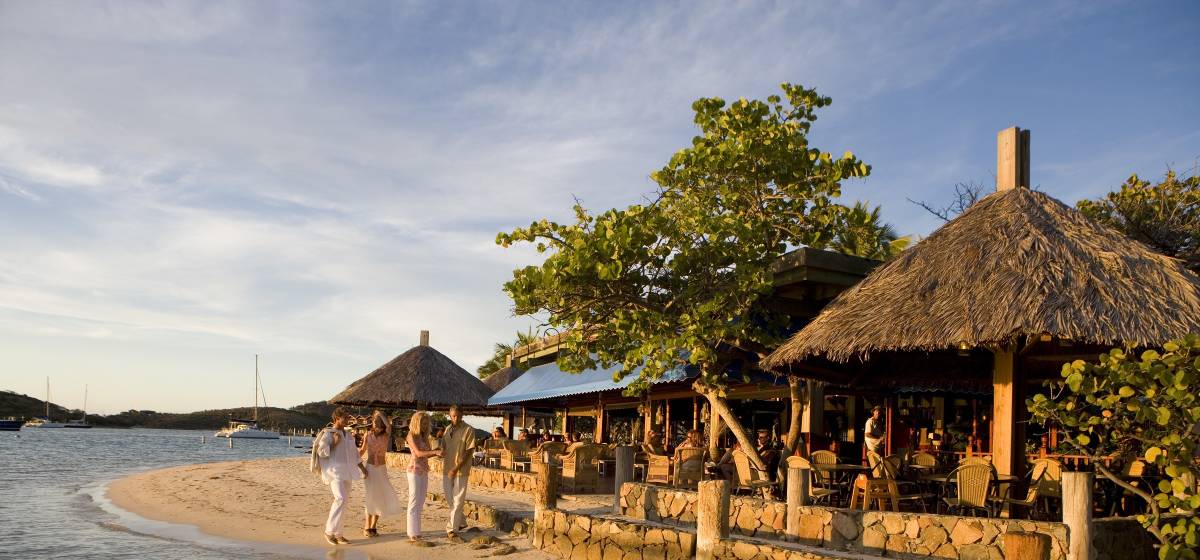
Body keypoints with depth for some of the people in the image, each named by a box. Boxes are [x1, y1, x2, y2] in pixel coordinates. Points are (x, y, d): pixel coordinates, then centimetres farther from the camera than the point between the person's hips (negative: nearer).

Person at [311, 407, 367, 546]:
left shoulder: (348, 434, 15)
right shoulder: (327, 433, -5)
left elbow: (354, 453, 22)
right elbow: (321, 452, -11)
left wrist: (362, 468, 17)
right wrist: (334, 443, -18)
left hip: (347, 471, 7)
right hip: (334, 470, -7)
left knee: (342, 501, 7)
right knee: (340, 499, -20)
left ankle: (337, 533, 13)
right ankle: (329, 531, -12)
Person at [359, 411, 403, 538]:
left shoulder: (386, 435, -2)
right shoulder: (368, 434, 0)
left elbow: (388, 425, -23)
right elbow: (362, 451, 7)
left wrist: (380, 413, -11)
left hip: (382, 469, 2)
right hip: (370, 468, -1)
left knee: (380, 498, 5)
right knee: (372, 497, -5)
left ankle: (373, 526, 19)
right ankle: (367, 528, 6)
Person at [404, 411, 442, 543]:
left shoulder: (424, 437, 14)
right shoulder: (411, 436, -8)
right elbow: (418, 453, -19)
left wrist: (436, 453, -3)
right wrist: (435, 452, -29)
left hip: (424, 471, 8)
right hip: (415, 470, -8)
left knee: (420, 503, 10)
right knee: (414, 502, -5)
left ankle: (416, 532, 16)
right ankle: (413, 534, -2)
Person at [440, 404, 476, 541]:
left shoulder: (468, 430, -9)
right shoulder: (448, 429, 10)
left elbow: (468, 452, -13)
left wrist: (456, 468, -19)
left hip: (461, 470, -6)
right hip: (447, 469, 6)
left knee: (457, 501, -3)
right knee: (449, 499, 13)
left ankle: (452, 530, 2)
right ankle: (461, 522, 32)